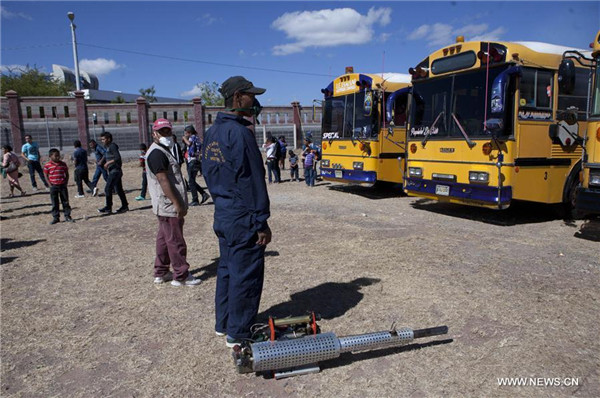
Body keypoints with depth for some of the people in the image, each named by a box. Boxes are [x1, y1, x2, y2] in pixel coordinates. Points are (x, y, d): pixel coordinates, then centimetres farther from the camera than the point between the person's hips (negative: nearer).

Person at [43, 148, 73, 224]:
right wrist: (50, 184, -6)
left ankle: (67, 216, 14)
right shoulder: (47, 165, -3)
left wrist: (65, 182, 1)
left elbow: (67, 174, 10)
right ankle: (56, 217, 13)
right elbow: (46, 176, 2)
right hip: (53, 186, -1)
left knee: (65, 201, 6)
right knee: (54, 203, 5)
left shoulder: (63, 164, 3)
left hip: (62, 185, 1)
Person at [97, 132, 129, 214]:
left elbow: (118, 158, -22)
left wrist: (108, 163, -19)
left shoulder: (112, 146, -12)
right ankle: (125, 206, 15)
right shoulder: (108, 147, 18)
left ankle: (108, 208, -3)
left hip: (114, 171, -10)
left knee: (108, 189, -8)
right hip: (113, 171, 10)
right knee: (118, 189, 11)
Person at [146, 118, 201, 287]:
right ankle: (181, 276, 6)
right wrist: (177, 204, -24)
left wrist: (178, 203, 20)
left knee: (164, 238, 16)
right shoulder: (157, 153, -16)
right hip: (169, 206, -11)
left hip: (166, 206, 11)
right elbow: (163, 181, -22)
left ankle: (161, 273, 26)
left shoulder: (164, 151, 17)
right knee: (176, 241, -3)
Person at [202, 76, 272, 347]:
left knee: (227, 269, 19)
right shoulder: (239, 132, -18)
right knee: (245, 275, 2)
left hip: (222, 214, 10)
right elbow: (252, 181, -20)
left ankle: (223, 324, 32)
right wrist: (262, 223, -16)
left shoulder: (212, 133, 11)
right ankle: (238, 333, 15)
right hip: (243, 217, -9)